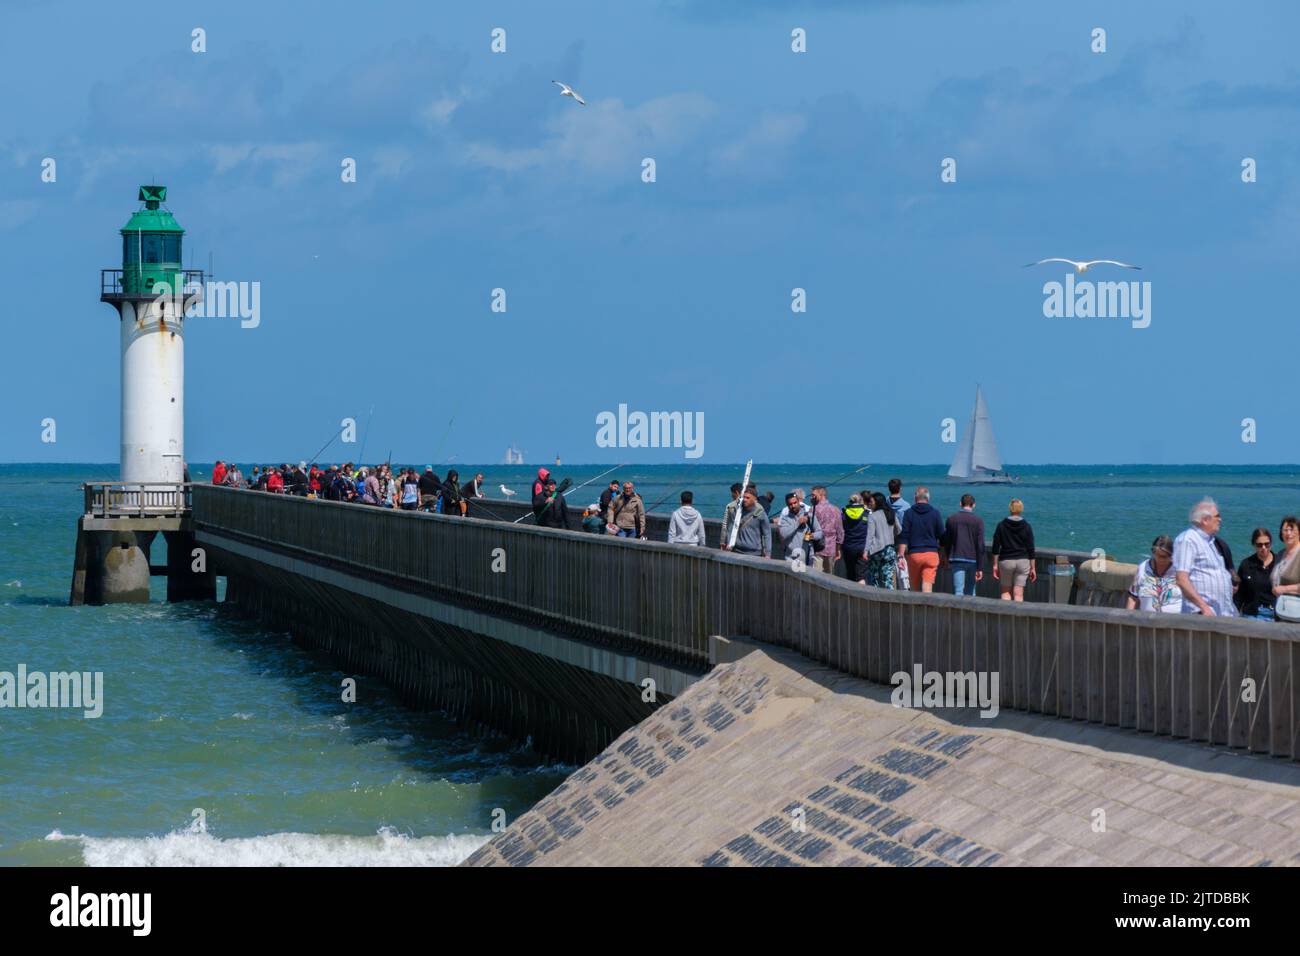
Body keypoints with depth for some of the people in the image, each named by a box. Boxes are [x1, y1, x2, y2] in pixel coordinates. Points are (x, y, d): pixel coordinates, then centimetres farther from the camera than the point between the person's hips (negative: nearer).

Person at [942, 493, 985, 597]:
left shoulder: (951, 519, 3)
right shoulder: (978, 521, -4)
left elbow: (946, 542, 10)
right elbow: (980, 546, -7)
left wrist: (949, 558, 25)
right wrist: (980, 568, -6)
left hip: (957, 560, 0)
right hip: (972, 560, 0)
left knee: (958, 592, -4)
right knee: (970, 593, 13)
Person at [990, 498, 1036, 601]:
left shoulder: (1001, 525, -1)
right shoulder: (1026, 527, -1)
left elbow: (995, 547, -1)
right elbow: (1031, 549, -1)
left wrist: (995, 565, 6)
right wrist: (1033, 568, 5)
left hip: (1006, 561, 0)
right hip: (1023, 561, 0)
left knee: (1005, 591, 11)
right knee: (1018, 593, 3)